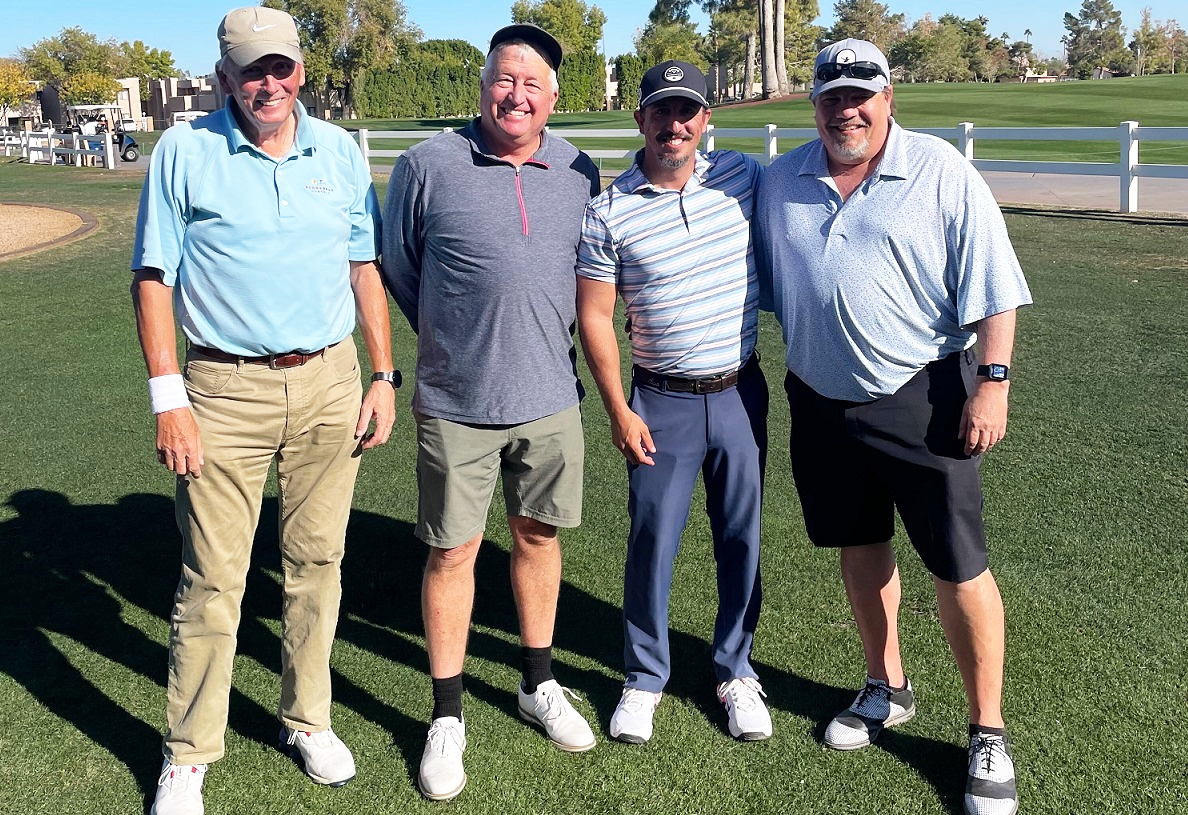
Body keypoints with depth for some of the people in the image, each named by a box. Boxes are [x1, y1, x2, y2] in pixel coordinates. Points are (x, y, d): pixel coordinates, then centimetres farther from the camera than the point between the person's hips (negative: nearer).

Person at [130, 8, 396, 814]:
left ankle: (307, 720, 29)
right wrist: (168, 397, -9)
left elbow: (366, 268, 12)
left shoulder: (339, 152, 8)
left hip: (329, 385, 3)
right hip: (226, 390, -3)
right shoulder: (185, 152, -1)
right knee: (213, 579, -1)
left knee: (317, 562, 11)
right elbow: (153, 278, -2)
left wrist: (384, 376, 7)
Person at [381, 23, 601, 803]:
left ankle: (540, 685, 34)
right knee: (452, 551, 4)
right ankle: (448, 717, 20)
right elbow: (399, 270, 5)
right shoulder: (428, 164, -8)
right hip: (457, 402, -3)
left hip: (551, 395, 3)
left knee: (539, 535, 15)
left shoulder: (579, 172, 2)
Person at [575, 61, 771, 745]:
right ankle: (645, 677, 24)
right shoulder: (608, 212, -7)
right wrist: (619, 412, -7)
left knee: (742, 538, 11)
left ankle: (736, 670, 29)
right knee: (652, 541, 4)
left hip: (742, 393, 2)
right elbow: (595, 316, -4)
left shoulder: (744, 177, 0)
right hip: (663, 402, -2)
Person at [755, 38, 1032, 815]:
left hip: (923, 398, -4)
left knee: (960, 566, -1)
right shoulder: (782, 183, 5)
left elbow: (992, 286, -8)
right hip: (824, 401, 5)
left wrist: (993, 381, -14)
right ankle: (888, 688, 38)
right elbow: (770, 283, 15)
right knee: (860, 547, 17)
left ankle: (988, 732, 15)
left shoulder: (941, 173, -7)